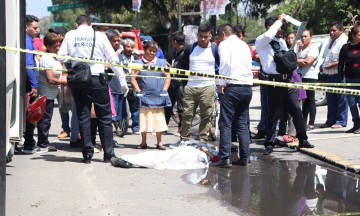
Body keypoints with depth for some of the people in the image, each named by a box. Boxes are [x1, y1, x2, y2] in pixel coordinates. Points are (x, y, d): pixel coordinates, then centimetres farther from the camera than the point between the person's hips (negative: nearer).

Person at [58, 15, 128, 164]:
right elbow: (113, 58, 0)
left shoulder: (70, 35, 4)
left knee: (83, 117, 8)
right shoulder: (99, 36, 0)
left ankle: (87, 154, 8)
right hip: (97, 79, -2)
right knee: (105, 117, 6)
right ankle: (108, 154, 7)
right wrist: (122, 80, 4)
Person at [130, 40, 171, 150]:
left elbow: (168, 77, 9)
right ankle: (143, 142, 12)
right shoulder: (138, 63, 5)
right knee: (144, 119, 2)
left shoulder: (161, 63, 11)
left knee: (159, 120, 3)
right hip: (144, 96, -1)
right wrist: (138, 91, -7)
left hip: (159, 97, 1)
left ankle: (159, 142, 11)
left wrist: (164, 90, -1)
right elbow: (133, 78, 1)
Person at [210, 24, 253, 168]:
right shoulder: (244, 45, 19)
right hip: (247, 87, 6)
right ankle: (244, 157, 11)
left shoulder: (225, 44, 0)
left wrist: (221, 83, -8)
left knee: (225, 123, -5)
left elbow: (225, 64, -13)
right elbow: (249, 65, 16)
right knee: (243, 124, 12)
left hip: (233, 87, -6)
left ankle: (224, 158, -10)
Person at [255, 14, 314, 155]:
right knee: (274, 113, 0)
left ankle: (303, 139, 13)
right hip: (274, 81, -6)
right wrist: (279, 21, -13)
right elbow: (268, 35, -25)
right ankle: (269, 144, 10)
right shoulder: (260, 41, -3)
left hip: (287, 79, 6)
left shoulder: (282, 42, 18)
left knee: (296, 109, 4)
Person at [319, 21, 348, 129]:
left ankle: (341, 121, 1)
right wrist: (323, 66, 15)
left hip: (339, 75, -9)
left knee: (341, 99, -3)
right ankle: (330, 121, 20)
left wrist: (332, 65, -20)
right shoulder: (330, 41, 19)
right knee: (330, 99, 13)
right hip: (329, 75, 9)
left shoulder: (344, 41, -10)